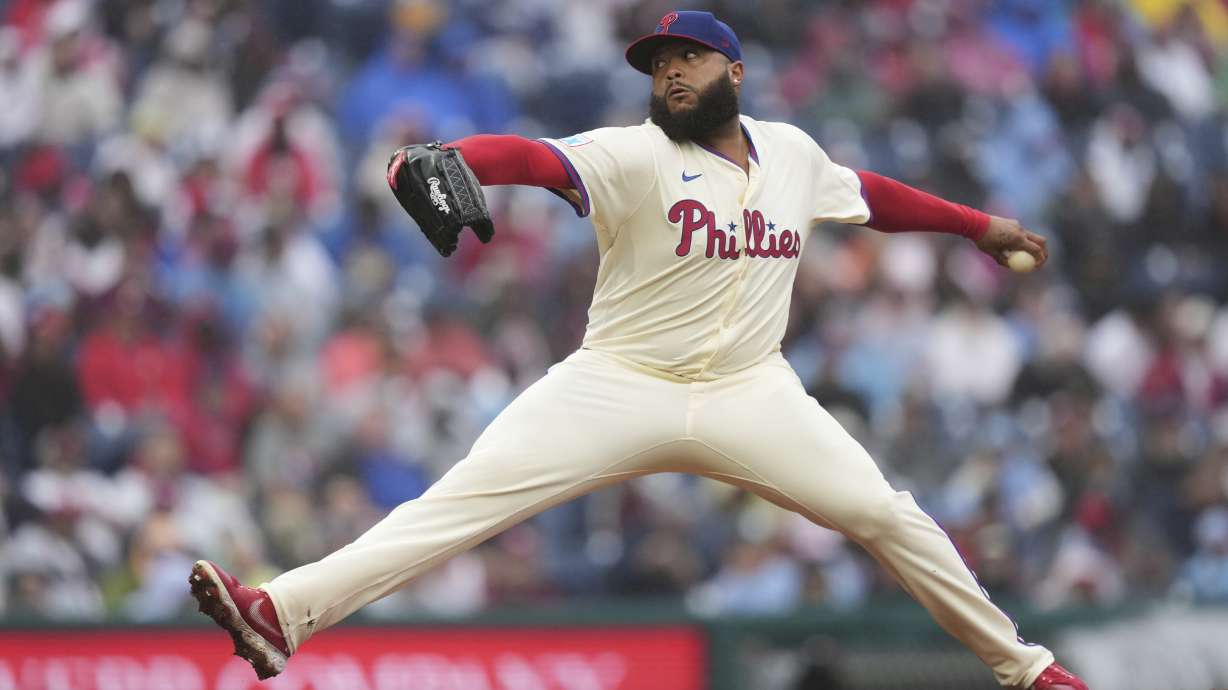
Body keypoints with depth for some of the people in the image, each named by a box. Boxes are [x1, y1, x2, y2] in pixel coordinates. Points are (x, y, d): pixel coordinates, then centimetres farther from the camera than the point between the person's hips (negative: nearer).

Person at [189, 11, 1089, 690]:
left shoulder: (791, 152, 7)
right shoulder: (635, 158, -9)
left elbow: (867, 193, 26)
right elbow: (539, 158, -27)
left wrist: (978, 225, 29)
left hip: (749, 394, 4)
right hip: (621, 388, -4)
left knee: (886, 516, -1)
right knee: (465, 497, -18)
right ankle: (284, 613, -30)